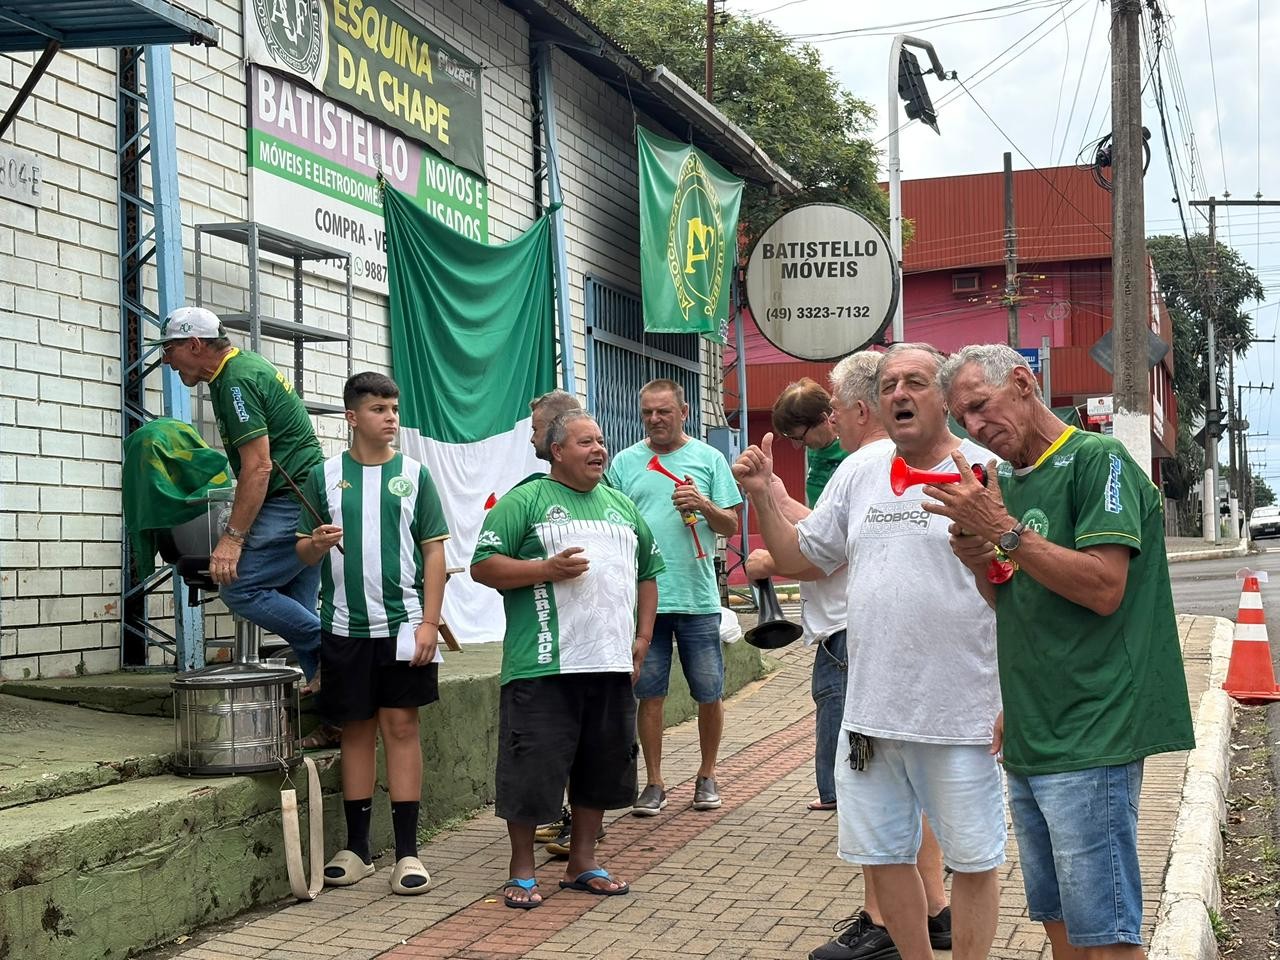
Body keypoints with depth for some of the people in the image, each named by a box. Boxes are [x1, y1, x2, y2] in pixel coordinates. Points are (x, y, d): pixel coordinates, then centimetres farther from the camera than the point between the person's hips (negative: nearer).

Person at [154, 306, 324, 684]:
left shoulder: (237, 381, -15)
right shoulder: (245, 364, 17)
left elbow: (258, 467, -21)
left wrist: (232, 537, -22)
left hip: (292, 502, -10)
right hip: (308, 502, 10)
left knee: (240, 588, -11)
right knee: (295, 610, 9)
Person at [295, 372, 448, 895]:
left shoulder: (414, 474, 4)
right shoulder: (324, 475, 5)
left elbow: (435, 551, 2)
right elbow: (302, 552, 7)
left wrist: (430, 622, -7)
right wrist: (317, 543, -17)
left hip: (402, 622, -1)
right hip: (345, 626, 1)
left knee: (401, 726, -1)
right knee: (356, 731, 8)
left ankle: (408, 851, 5)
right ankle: (357, 848, 17)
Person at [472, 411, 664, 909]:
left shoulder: (623, 507, 18)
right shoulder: (524, 501, 0)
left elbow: (647, 571, 25)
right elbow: (482, 565, -7)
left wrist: (643, 636, 14)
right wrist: (547, 569, -17)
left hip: (612, 663, 6)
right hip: (543, 666, -6)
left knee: (603, 766, 11)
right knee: (531, 769, -3)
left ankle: (582, 862, 25)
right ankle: (522, 871, 11)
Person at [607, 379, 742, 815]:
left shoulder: (709, 459, 6)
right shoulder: (625, 462, 8)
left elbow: (731, 526, 5)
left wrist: (704, 505, -15)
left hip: (698, 598, 0)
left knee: (709, 694, 6)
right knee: (650, 695, 4)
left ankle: (707, 776, 23)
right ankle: (654, 783, 15)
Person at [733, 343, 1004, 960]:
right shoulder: (858, 474, 10)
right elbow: (796, 558, 17)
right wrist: (761, 495, 4)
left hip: (960, 717, -6)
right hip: (870, 711, 6)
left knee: (973, 859, 7)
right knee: (881, 854, 16)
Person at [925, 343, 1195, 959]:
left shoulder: (1097, 460, -9)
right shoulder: (1006, 484, 16)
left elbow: (1103, 588, -18)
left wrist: (1004, 531, -18)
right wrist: (977, 558, 0)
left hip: (1089, 741, -8)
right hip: (1030, 742, 9)